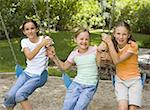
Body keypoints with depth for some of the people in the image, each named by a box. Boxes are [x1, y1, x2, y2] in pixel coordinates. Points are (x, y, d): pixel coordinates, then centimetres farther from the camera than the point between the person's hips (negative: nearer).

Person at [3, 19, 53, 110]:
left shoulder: (45, 39, -8)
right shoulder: (24, 41, 0)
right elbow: (29, 56, -18)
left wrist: (49, 46, -36)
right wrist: (41, 44, -29)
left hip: (39, 75, -4)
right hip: (27, 73, 4)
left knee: (20, 95, -24)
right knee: (10, 96, -13)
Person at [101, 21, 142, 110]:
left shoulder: (133, 45, -17)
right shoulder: (114, 46, -3)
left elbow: (117, 60, -24)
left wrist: (109, 42, -25)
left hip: (134, 80, -2)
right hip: (120, 80, 2)